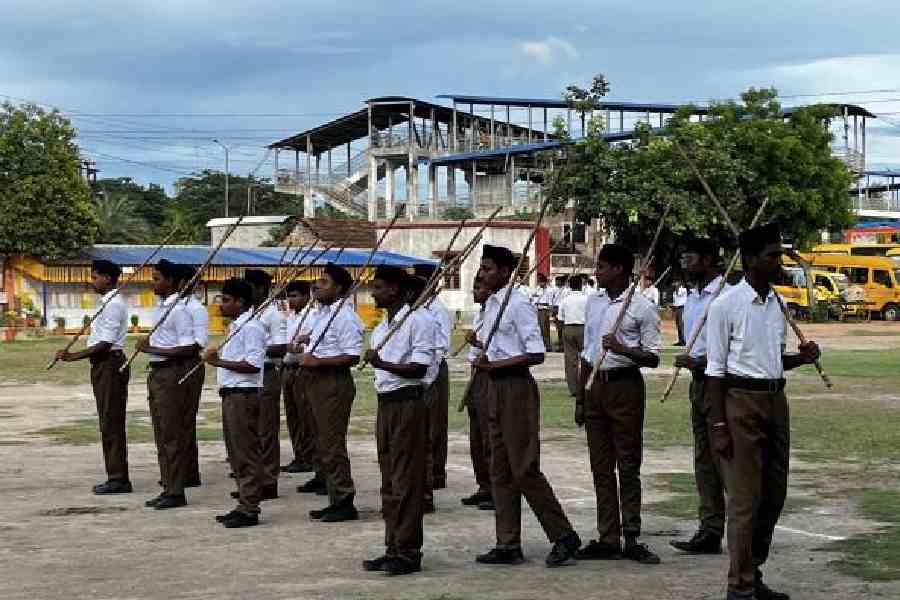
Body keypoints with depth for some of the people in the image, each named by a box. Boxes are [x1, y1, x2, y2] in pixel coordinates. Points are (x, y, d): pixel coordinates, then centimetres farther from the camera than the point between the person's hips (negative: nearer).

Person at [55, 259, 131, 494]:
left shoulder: (113, 305, -17)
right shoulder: (108, 303, 15)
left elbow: (105, 345, -22)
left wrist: (73, 356, -20)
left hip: (110, 365, -10)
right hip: (104, 366, 10)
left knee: (111, 424, -6)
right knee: (110, 423, 13)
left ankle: (119, 479, -2)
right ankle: (116, 477, 19)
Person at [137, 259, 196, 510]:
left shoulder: (178, 310, -14)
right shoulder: (161, 308, 15)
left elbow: (188, 348, -19)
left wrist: (153, 349, -18)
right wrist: (148, 342, 4)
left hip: (171, 373, -10)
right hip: (157, 373, 10)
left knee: (173, 435, -5)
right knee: (161, 434, 12)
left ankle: (176, 492, -1)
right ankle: (168, 488, 18)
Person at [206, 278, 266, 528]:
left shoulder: (251, 327, -14)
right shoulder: (236, 327, 18)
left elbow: (253, 365, -23)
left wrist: (219, 361, -20)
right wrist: (217, 356, 8)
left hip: (244, 395, -10)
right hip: (231, 394, 10)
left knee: (246, 453, -6)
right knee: (236, 452, 13)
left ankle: (249, 510, -2)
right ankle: (244, 505, 20)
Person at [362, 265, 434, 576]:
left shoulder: (417, 321, -10)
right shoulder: (381, 328, 16)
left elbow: (419, 368, -17)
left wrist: (382, 364, -24)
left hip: (407, 402, -9)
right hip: (385, 403, 9)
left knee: (406, 480, -6)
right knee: (389, 479, 10)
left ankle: (408, 552, -2)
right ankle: (393, 548, 16)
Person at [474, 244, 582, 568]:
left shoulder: (518, 305, -14)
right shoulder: (490, 305, 13)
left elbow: (536, 354, -18)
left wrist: (495, 363, -18)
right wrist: (484, 357, 4)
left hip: (516, 386, -9)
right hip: (496, 387, 9)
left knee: (524, 469, -8)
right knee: (500, 469, 10)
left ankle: (563, 535, 3)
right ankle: (508, 545, 15)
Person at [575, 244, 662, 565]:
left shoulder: (641, 307, -7)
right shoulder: (593, 302, 13)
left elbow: (652, 358, -7)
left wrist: (622, 349, -24)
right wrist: (580, 397, 16)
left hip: (625, 385, -6)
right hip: (596, 385, 6)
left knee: (628, 465, -2)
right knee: (601, 466, 7)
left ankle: (631, 538, 4)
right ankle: (608, 538, 12)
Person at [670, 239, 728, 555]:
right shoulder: (692, 297, 16)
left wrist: (703, 360, -23)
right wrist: (687, 359, 11)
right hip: (699, 380, 9)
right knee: (704, 459, 10)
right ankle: (710, 530, 15)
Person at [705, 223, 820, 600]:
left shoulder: (776, 303, 11)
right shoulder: (726, 305, -10)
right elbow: (716, 369, -10)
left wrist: (802, 358, -1)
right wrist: (719, 425, -14)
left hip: (776, 399, 7)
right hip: (742, 400, -7)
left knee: (773, 497, 12)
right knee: (745, 499, -4)